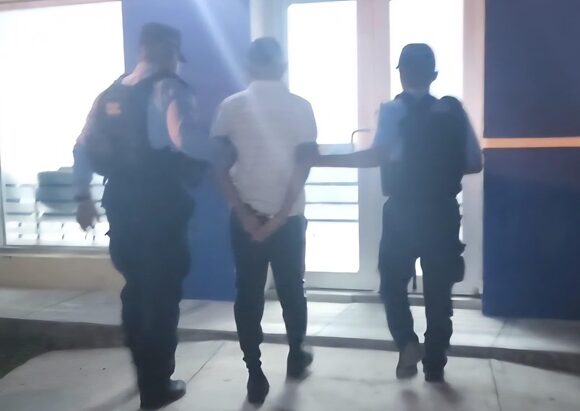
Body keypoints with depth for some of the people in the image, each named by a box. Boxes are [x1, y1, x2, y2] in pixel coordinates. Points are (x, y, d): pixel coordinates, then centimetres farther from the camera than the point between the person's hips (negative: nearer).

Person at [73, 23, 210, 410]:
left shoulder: (111, 93, 13)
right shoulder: (169, 88, -10)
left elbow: (84, 148, 15)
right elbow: (187, 140, -28)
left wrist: (84, 196, 22)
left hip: (121, 202, 7)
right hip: (161, 206, -7)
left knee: (135, 289, 20)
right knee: (162, 293, 5)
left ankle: (146, 374, 35)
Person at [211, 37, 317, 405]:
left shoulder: (231, 107, -2)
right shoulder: (300, 107, -3)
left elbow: (221, 167, -6)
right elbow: (303, 168, -9)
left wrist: (246, 216, -7)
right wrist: (278, 217, -9)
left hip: (245, 217, 0)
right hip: (289, 217, 0)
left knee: (248, 295, 8)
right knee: (292, 288, 17)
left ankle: (255, 377, 10)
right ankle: (297, 358, 34)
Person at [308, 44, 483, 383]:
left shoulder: (394, 111, -6)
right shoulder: (454, 111, 4)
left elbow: (378, 155, -21)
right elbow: (474, 163, 5)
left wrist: (323, 160, -18)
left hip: (403, 213, -2)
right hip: (443, 213, 3)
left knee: (393, 282, 17)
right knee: (438, 290, 13)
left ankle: (408, 343, 0)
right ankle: (435, 365, 19)